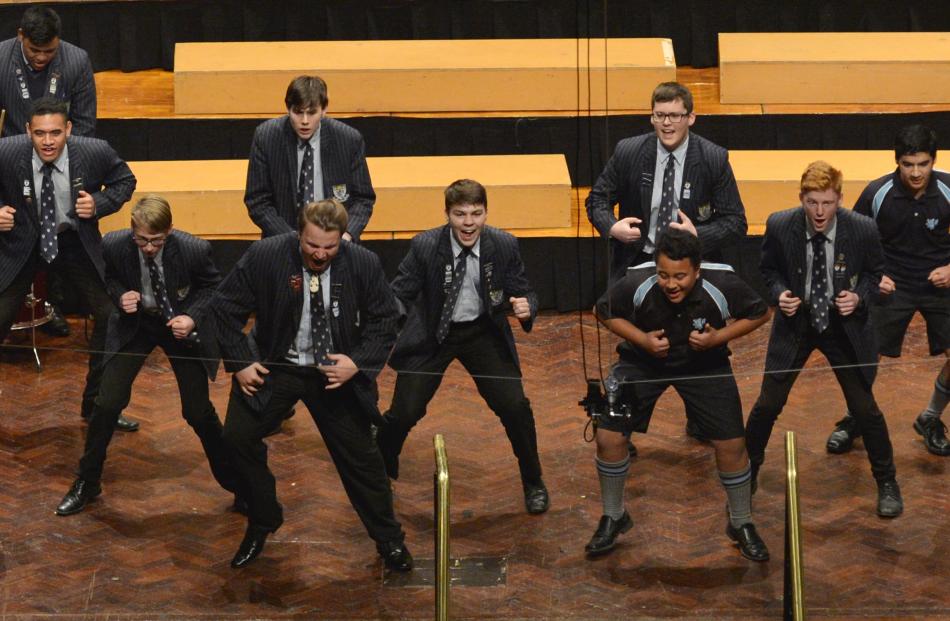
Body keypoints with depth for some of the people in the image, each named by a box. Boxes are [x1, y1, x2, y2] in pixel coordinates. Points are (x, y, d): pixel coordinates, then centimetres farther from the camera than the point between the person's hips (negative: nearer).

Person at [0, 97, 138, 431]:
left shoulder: (96, 152, -20)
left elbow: (124, 180, 0)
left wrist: (100, 203, -18)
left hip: (76, 242, 1)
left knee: (111, 317, 2)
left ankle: (97, 404, 22)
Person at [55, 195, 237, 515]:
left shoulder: (194, 249, -28)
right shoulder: (115, 245, -23)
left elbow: (212, 285, -9)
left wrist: (193, 317, -25)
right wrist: (121, 296, -22)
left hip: (180, 325, -1)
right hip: (135, 323, 1)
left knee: (198, 411, 2)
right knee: (108, 403, -5)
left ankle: (232, 480, 23)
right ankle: (87, 483, 14)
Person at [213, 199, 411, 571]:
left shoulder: (364, 265, -15)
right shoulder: (265, 257, -18)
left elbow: (385, 322, -4)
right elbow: (225, 308, -6)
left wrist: (357, 363, -19)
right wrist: (240, 362, -12)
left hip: (335, 371, 0)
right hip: (275, 368, 0)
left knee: (360, 454, 4)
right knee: (238, 437, -11)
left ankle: (389, 540, 26)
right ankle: (261, 525, 14)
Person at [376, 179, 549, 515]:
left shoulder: (504, 245, -14)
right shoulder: (425, 246, -19)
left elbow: (522, 291, -2)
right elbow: (400, 294, -11)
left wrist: (525, 307, -25)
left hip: (484, 333, 1)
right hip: (431, 335, -1)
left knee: (515, 407, -7)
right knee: (403, 412, -6)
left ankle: (533, 484, 18)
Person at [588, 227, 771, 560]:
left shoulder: (723, 285, -29)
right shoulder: (636, 283, -30)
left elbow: (760, 313, -10)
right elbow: (603, 312, -9)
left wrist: (719, 337, -24)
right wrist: (641, 339, -24)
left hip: (705, 363, 0)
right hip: (643, 361, 0)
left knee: (731, 444, -4)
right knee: (608, 436, -9)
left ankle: (742, 524, 22)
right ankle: (613, 518, 17)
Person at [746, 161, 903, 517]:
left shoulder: (862, 229, -19)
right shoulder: (780, 226, -17)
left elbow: (874, 272, -1)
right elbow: (770, 270, 1)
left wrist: (859, 297, -20)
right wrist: (779, 293, -19)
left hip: (844, 325, 0)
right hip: (795, 322, 1)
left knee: (865, 408, 5)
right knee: (768, 404, 4)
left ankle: (887, 483, 25)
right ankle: (747, 474, 26)